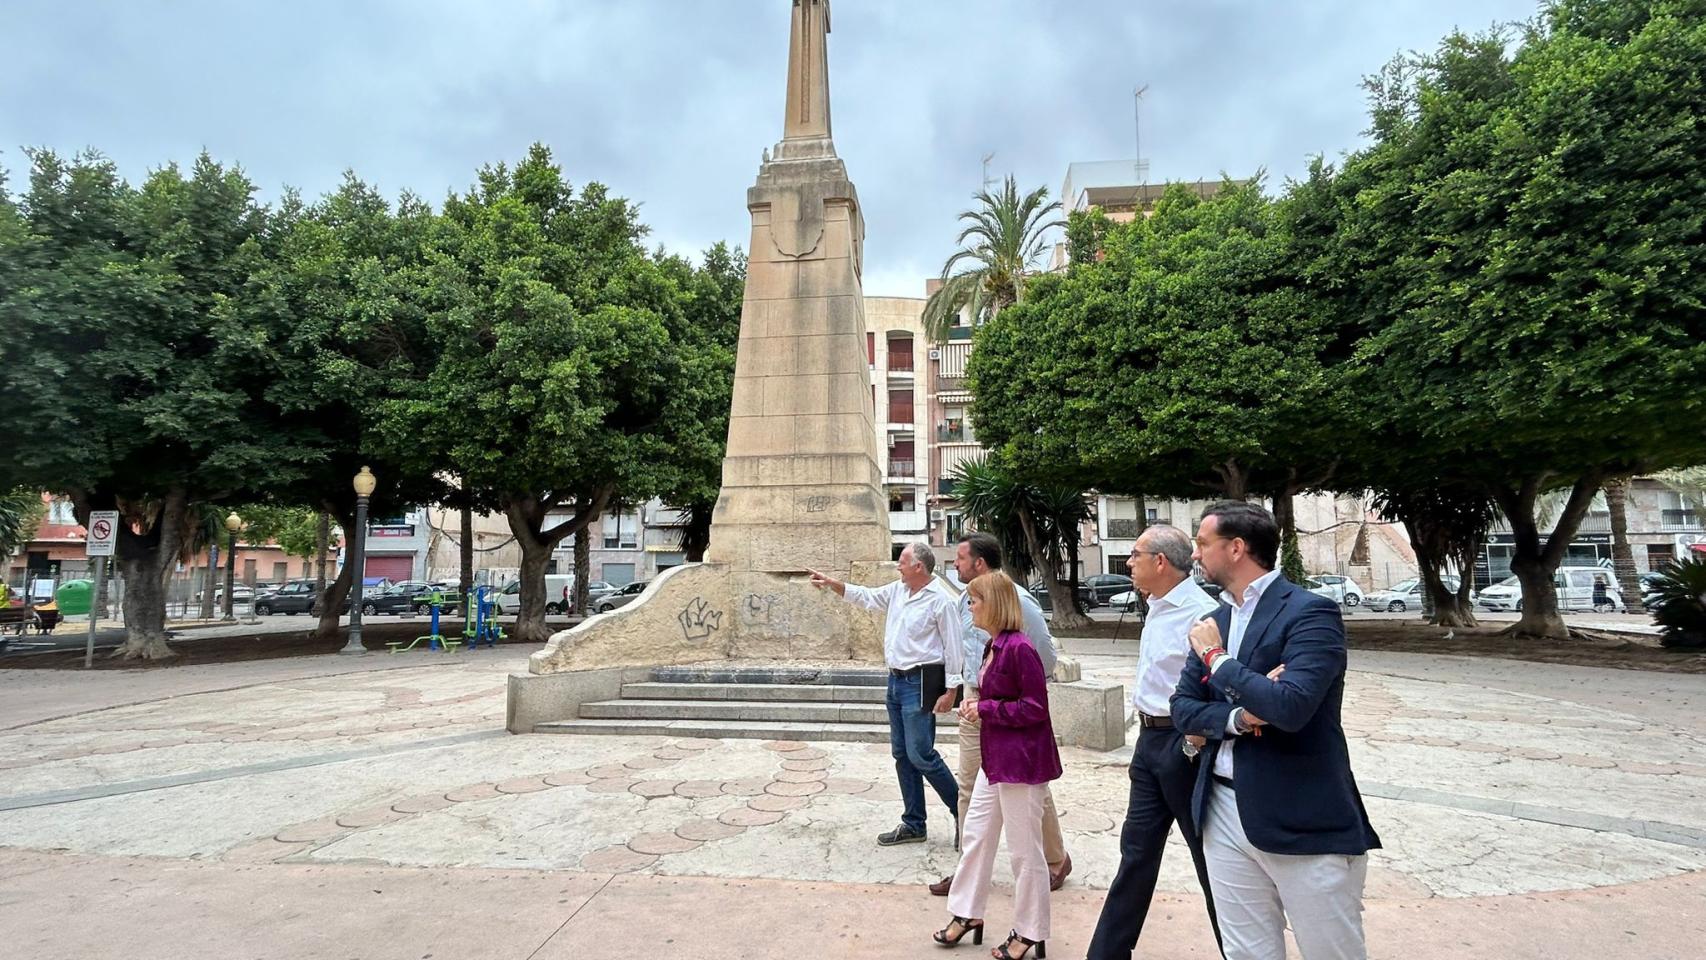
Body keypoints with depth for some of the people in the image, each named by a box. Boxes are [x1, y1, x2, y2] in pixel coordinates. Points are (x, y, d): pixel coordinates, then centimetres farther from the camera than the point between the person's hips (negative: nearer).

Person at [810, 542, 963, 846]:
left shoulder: (942, 600, -15)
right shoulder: (898, 590, 8)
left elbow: (953, 647, -14)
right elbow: (867, 596, 21)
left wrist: (950, 691, -15)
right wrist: (832, 583, 14)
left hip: (920, 684, -9)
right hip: (896, 681, 9)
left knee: (921, 755, -8)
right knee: (902, 755, 12)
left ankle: (962, 812, 11)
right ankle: (914, 824, 23)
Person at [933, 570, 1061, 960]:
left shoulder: (1020, 648, -21)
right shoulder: (994, 646, 7)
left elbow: (1035, 708, -20)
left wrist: (985, 710, -16)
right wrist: (976, 706, 0)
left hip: (1022, 762, -9)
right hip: (996, 759, 9)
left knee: (1024, 849, 6)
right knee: (976, 834, 17)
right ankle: (967, 913, 33)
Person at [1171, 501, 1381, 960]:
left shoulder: (1310, 612, -13)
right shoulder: (1216, 621, 9)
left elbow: (1290, 707, -27)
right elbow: (1182, 708, 7)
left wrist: (1217, 657, -14)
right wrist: (1237, 717, -13)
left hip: (1303, 821, -6)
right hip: (1224, 815, 7)